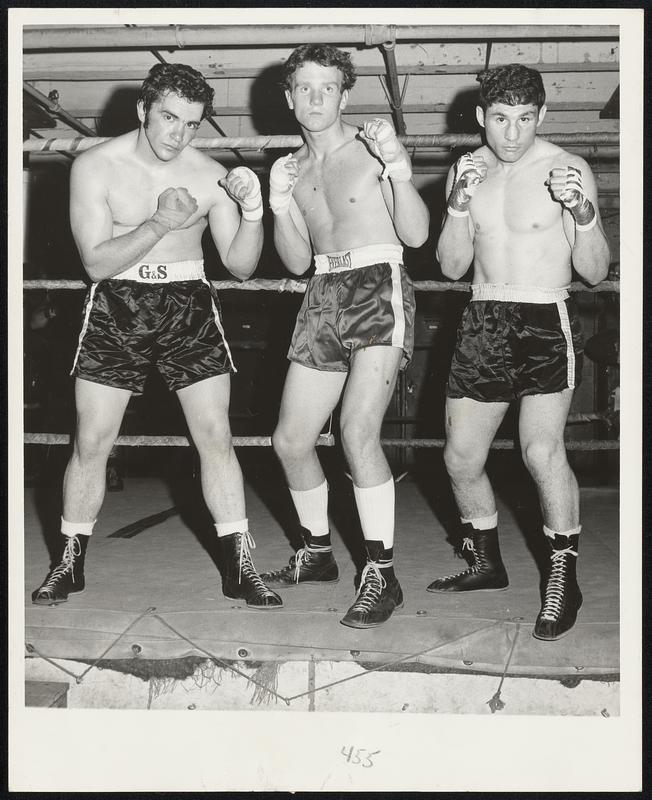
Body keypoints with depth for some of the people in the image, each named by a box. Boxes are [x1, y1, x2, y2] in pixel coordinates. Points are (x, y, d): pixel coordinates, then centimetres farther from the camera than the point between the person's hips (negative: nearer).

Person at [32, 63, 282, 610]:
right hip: (116, 307, -1)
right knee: (92, 443, 1)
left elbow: (241, 266, -1)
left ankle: (239, 567, 7)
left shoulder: (210, 175, -2)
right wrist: (159, 223, -24)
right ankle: (71, 563, 19)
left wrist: (252, 212, -19)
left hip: (189, 307, 1)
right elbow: (96, 261, -12)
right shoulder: (96, 166, -7)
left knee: (216, 436, -3)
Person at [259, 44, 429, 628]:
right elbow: (297, 261, 15)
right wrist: (280, 206, -2)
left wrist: (399, 170, -22)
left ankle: (383, 575, -12)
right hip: (324, 296, 6)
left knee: (358, 432, -23)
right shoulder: (293, 166, 17)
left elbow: (417, 234, -7)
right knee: (290, 439, 6)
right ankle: (318, 552, 28)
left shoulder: (371, 146, 1)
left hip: (379, 289, -6)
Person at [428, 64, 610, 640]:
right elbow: (452, 267, 6)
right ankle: (486, 564, 27)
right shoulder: (465, 171, 8)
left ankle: (564, 580, -5)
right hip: (483, 322, 5)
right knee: (461, 457, 5)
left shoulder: (568, 170, -5)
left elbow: (595, 272, -5)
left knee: (542, 450, -22)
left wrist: (583, 212, -23)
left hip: (548, 322, -5)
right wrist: (460, 205, -10)